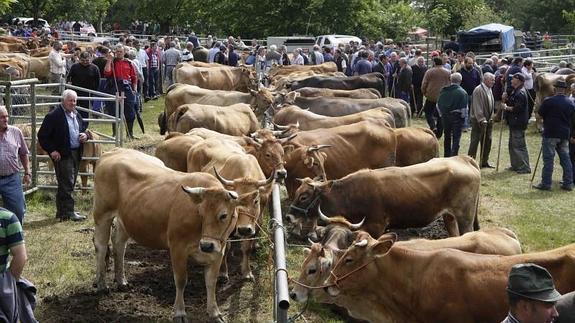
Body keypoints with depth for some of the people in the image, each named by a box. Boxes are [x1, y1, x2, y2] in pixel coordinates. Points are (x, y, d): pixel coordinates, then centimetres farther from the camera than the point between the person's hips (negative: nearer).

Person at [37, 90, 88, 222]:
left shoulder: (76, 115, 14)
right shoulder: (53, 116, -11)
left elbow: (83, 129, 27)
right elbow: (42, 136, -11)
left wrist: (85, 135, 3)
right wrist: (52, 150, -17)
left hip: (75, 154, 8)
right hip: (62, 155, -8)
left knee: (69, 184, 13)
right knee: (67, 183, -8)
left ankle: (61, 211, 22)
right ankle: (68, 212, -5)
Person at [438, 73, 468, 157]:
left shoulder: (443, 90, -1)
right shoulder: (462, 92, -14)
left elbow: (438, 104, 6)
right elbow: (464, 108, -14)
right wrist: (463, 116, 1)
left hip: (445, 116, 5)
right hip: (457, 117, -5)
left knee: (447, 137, 18)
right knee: (456, 138, 1)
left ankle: (446, 156, 28)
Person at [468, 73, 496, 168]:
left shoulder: (489, 90, 12)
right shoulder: (478, 90, -16)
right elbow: (477, 107, -20)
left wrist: (491, 119, 16)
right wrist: (482, 119, -23)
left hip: (487, 120, 9)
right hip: (478, 120, -9)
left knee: (487, 141, 12)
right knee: (475, 141, -6)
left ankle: (484, 162, 22)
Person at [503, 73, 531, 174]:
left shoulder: (521, 93, -18)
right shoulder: (515, 91, 16)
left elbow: (517, 108, -25)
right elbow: (511, 104, 20)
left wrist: (506, 108, -12)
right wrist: (506, 99, 1)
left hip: (518, 123, -11)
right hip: (514, 123, 11)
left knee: (519, 145, -8)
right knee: (512, 145, 18)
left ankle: (525, 167, -4)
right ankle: (515, 165, 27)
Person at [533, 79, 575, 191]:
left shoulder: (548, 101, -12)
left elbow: (540, 114, -2)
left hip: (550, 133, -5)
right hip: (565, 134, 5)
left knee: (548, 159, -2)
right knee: (565, 158, 11)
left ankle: (546, 183, -2)